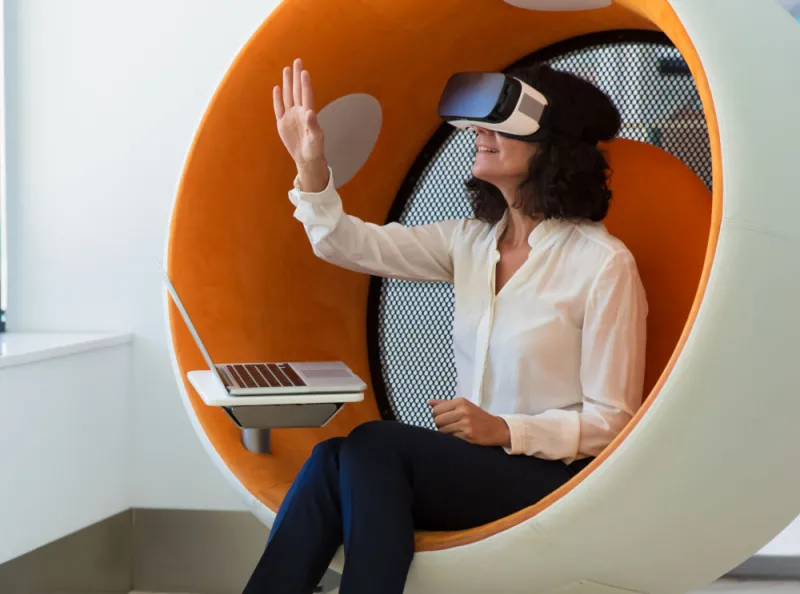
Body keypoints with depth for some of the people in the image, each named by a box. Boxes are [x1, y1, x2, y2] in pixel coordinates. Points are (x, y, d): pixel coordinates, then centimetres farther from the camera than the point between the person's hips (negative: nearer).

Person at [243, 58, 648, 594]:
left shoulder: (604, 263, -10)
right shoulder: (470, 241, 10)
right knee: (339, 464, -23)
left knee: (373, 447, -26)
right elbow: (349, 244, 8)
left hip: (556, 479, -6)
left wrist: (505, 430, -21)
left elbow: (612, 422, -9)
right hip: (471, 467, 6)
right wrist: (312, 169, -9)